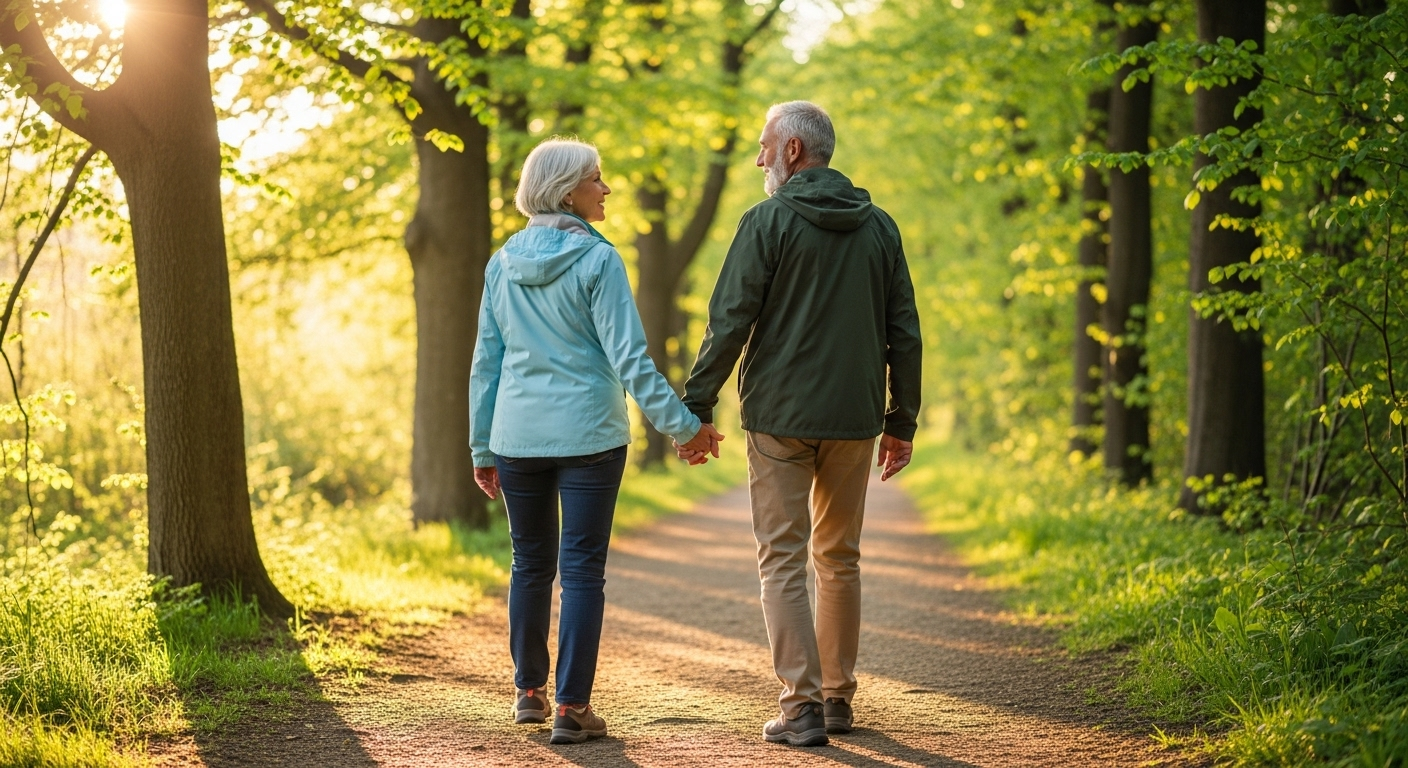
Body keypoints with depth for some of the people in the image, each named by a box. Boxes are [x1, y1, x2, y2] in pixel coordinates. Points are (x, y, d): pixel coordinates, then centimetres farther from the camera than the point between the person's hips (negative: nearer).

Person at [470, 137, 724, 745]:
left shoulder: (503, 263, 6)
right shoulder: (596, 260, -10)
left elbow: (486, 361, 9)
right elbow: (629, 358, -14)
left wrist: (482, 446, 15)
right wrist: (682, 424, -10)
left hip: (517, 438, 5)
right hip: (588, 437, -5)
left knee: (530, 564, 17)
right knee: (582, 570, 1)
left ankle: (529, 692, 27)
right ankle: (571, 708, -1)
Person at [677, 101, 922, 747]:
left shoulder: (768, 221, -6)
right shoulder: (879, 227, 8)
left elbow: (729, 322, -10)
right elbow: (904, 332, 9)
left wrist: (697, 407, -4)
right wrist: (901, 421, 15)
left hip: (780, 417, -4)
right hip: (855, 420, 5)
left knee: (783, 561, 0)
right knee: (840, 559, 15)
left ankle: (802, 705, -6)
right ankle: (838, 698, 19)